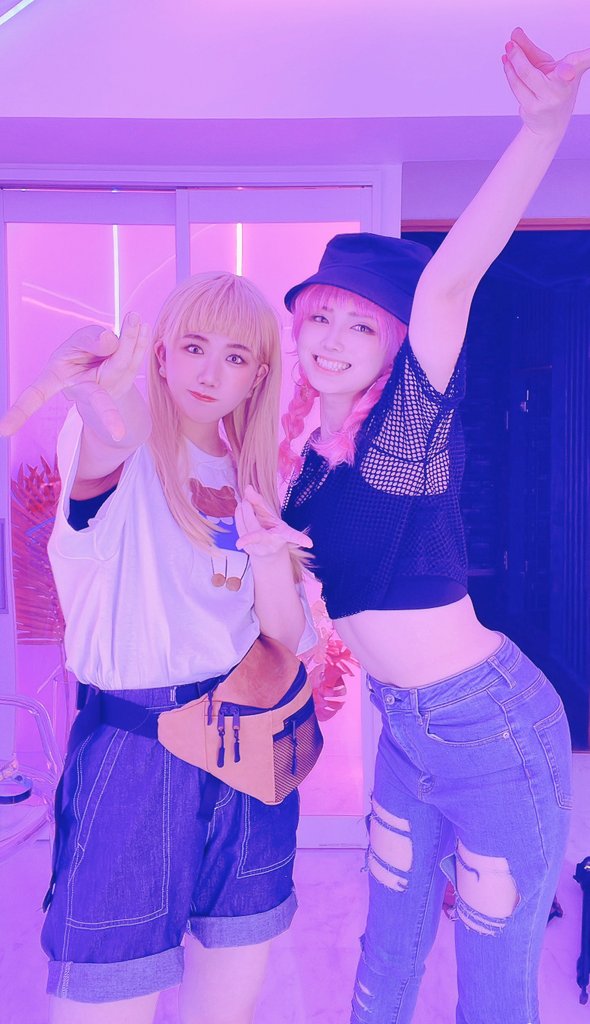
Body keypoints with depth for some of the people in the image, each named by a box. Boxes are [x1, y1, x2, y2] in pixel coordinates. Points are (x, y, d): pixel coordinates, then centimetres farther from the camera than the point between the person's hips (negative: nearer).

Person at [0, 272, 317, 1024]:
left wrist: (269, 556, -17)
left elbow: (287, 636, 3)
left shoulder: (253, 479, 6)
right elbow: (102, 454, -33)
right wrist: (97, 399, -55)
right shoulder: (129, 453, -7)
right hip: (131, 750, -4)